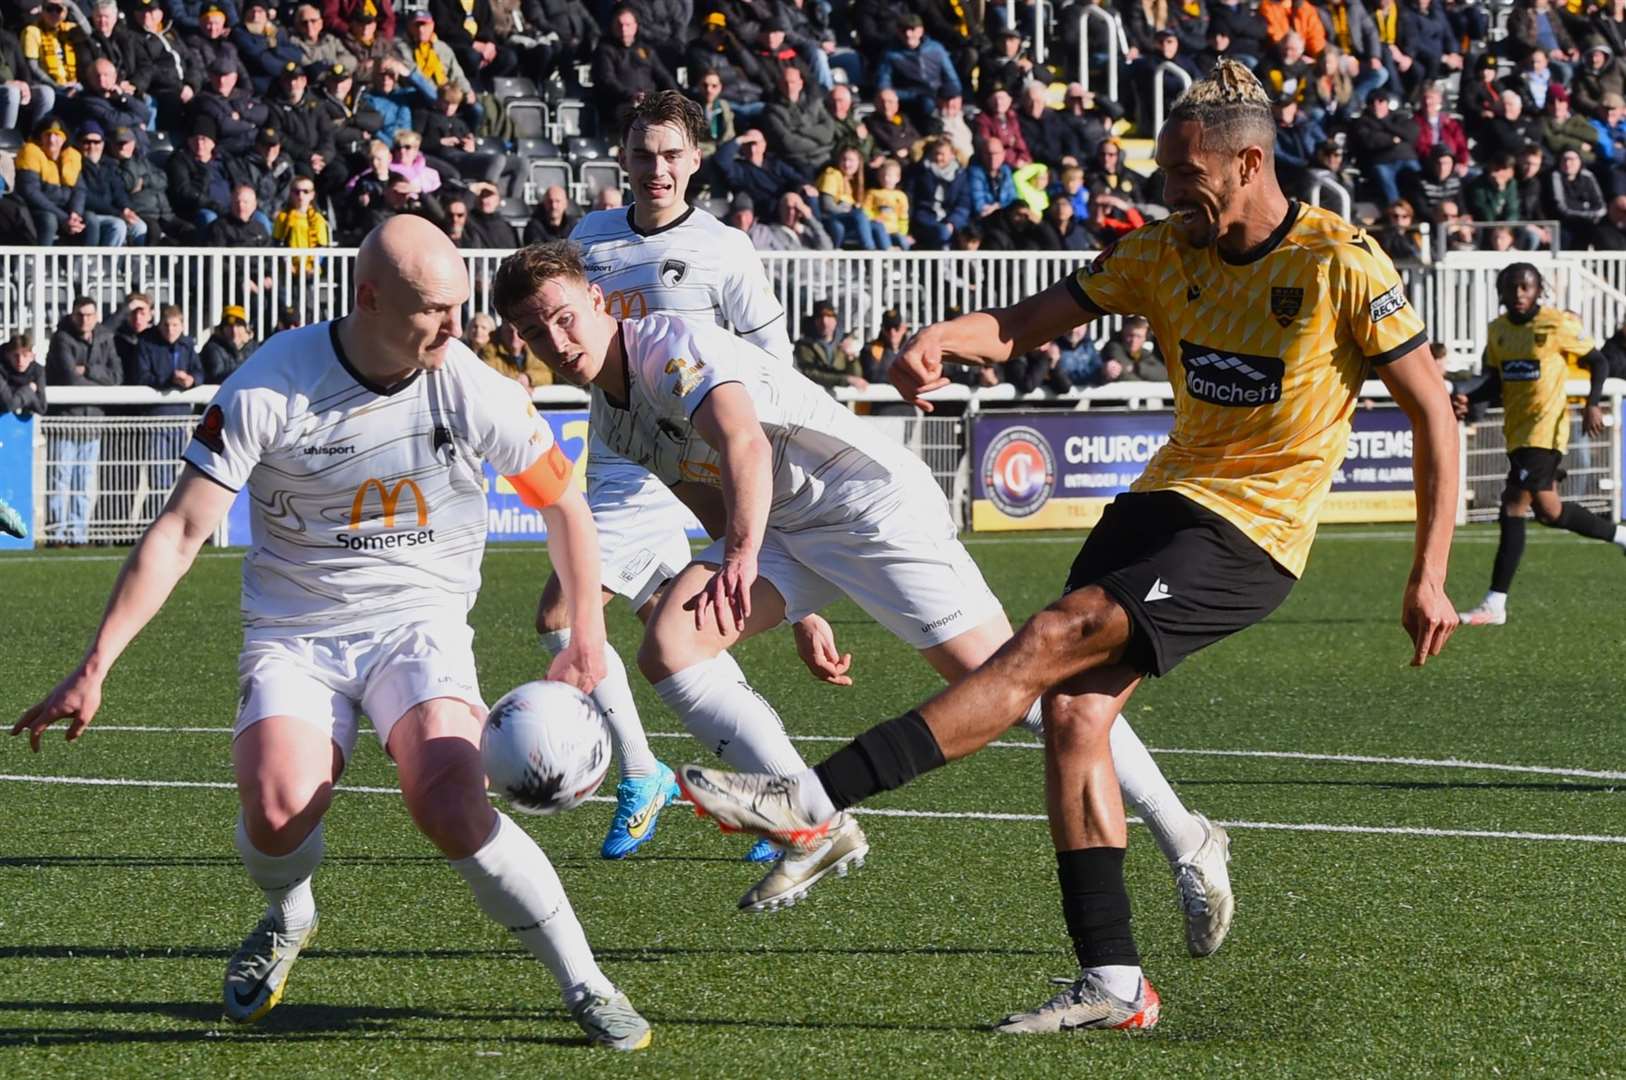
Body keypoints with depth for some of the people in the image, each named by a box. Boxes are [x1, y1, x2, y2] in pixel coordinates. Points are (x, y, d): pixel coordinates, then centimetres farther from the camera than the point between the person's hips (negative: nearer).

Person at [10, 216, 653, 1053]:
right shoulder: (270, 388, -14)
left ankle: (584, 984, -9)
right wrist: (94, 670, -15)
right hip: (294, 631, 0)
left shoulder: (475, 393, -10)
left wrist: (587, 638, 4)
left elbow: (563, 505, 7)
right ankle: (287, 917, 13)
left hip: (420, 623, 0)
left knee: (451, 809, -27)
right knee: (277, 811, -25)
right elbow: (179, 533, -12)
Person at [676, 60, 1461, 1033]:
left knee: (1052, 644, -21)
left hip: (1252, 536, -7)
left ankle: (816, 802, -25)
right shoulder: (1166, 253, 5)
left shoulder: (1341, 265, -11)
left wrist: (1430, 578, -8)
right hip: (1167, 496, 7)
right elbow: (1026, 324, 3)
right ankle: (1113, 983, -4)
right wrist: (943, 340, -21)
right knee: (1075, 707, -10)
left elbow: (1434, 412, -6)